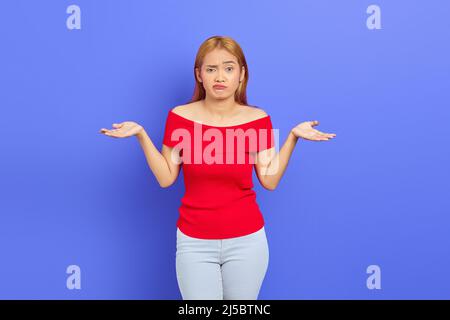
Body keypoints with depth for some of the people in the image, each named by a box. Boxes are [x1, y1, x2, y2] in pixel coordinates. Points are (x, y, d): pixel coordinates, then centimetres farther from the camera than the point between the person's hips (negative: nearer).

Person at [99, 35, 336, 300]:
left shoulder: (257, 119, -5)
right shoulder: (180, 117, -5)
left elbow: (270, 180, -4)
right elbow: (166, 178, -3)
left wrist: (293, 136, -11)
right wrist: (141, 135, -11)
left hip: (247, 240, 1)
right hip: (195, 242, 0)